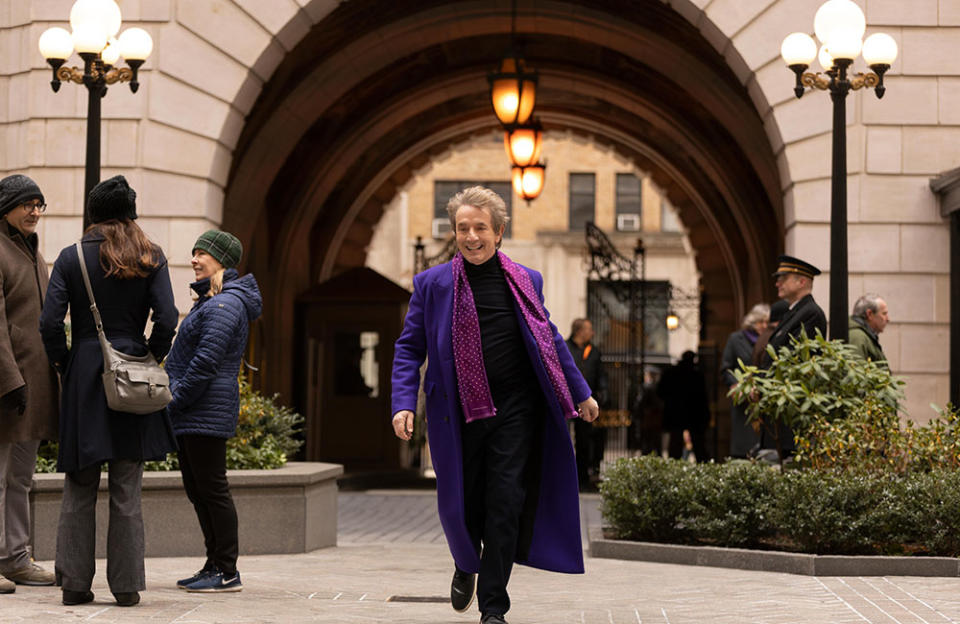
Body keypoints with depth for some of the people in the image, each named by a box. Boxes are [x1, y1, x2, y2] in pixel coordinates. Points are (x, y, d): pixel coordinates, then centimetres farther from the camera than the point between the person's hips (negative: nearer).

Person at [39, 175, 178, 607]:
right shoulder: (150, 260, 0)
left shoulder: (71, 258, -1)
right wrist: (151, 357, 7)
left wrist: (63, 363, 7)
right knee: (126, 489, 5)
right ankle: (126, 586, 6)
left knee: (79, 487, 8)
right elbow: (167, 320, -8)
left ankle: (74, 583, 8)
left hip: (83, 376, 0)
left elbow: (50, 323, -7)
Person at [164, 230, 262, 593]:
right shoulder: (211, 302, 20)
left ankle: (227, 572, -2)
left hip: (207, 413, -11)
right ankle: (215, 564, 19)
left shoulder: (225, 304, -14)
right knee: (197, 490, 13)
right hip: (192, 414, 11)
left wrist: (176, 400, -16)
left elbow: (206, 362, -21)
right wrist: (175, 401, 15)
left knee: (212, 489, -7)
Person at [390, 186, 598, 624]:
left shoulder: (526, 282, 9)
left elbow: (550, 340, 19)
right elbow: (409, 348, 5)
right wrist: (404, 403, -8)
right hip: (459, 414, 0)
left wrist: (581, 393, 20)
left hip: (514, 411, 1)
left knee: (506, 506, -4)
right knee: (461, 504, 8)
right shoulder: (432, 284, 3)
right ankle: (466, 565, 41)